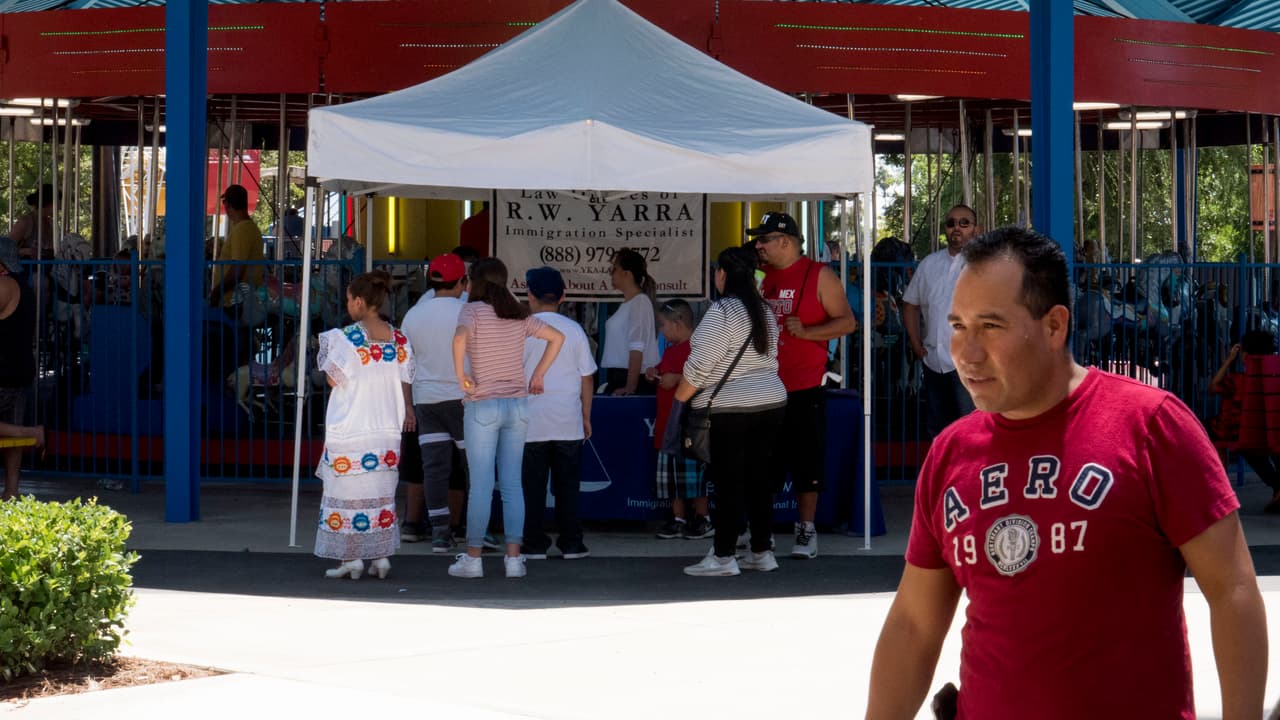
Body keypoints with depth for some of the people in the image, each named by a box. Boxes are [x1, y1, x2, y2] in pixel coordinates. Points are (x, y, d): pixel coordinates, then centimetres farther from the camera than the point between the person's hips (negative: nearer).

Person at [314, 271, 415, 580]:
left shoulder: (345, 338, -14)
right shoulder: (399, 339, 2)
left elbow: (334, 380, -9)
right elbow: (404, 384, 6)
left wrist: (327, 349, 5)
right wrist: (406, 412, 20)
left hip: (350, 430, -5)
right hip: (388, 428, 5)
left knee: (349, 491, 4)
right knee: (382, 493, 12)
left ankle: (352, 558, 4)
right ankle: (382, 557, 10)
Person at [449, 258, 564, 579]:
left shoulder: (473, 310, -6)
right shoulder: (519, 315, 10)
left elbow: (460, 337, -26)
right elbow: (557, 337, 14)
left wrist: (460, 374, -15)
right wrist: (538, 374, 15)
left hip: (483, 405, -4)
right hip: (517, 406, 4)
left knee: (480, 485, -1)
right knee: (512, 484, 6)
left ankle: (473, 558, 3)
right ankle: (514, 557, 3)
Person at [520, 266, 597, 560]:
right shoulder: (574, 330, 3)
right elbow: (587, 377, 6)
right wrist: (586, 416, 14)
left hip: (531, 422, -2)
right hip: (568, 422, 2)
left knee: (533, 486, 4)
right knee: (567, 486, 8)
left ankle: (534, 544, 4)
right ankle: (571, 543, 8)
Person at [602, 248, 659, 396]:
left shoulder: (640, 302, -10)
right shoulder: (626, 303, 17)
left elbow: (637, 348, -17)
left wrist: (630, 386, -22)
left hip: (634, 377, -8)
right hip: (619, 375, 8)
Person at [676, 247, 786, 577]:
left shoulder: (722, 311, -14)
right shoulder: (764, 311, 12)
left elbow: (699, 365, -16)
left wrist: (680, 398, -5)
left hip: (728, 410, -8)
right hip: (771, 402, 8)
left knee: (728, 483, -4)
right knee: (759, 480, 11)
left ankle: (723, 556, -3)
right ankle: (762, 552, 14)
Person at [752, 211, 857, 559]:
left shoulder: (818, 276, -3)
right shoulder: (760, 277, 13)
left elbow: (847, 322, -6)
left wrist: (806, 331, -19)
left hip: (805, 387, -5)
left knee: (807, 461, -1)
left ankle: (806, 531, 6)